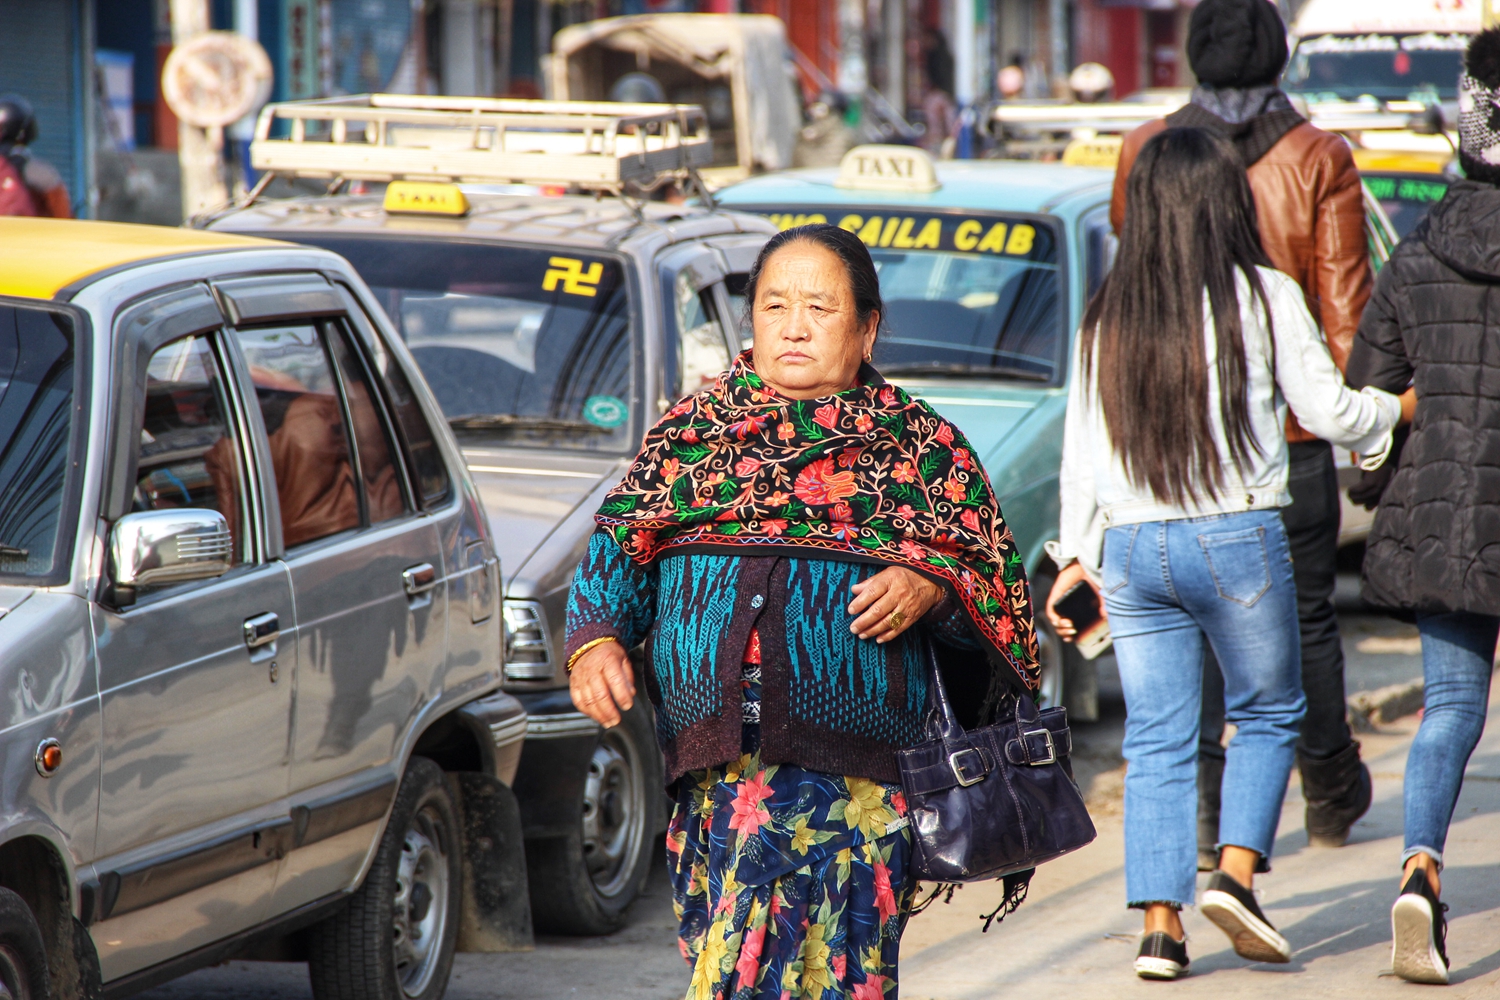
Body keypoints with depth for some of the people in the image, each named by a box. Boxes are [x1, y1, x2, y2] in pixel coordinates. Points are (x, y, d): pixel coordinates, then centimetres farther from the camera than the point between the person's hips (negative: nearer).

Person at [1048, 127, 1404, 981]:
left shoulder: (1109, 313, 5)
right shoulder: (1264, 296, -5)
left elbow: (1083, 445, 8)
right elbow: (1329, 412, -1)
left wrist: (1078, 554, 16)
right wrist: (1400, 407, 19)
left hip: (1130, 548, 3)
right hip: (1237, 538, -3)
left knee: (1157, 739, 7)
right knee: (1270, 714, 14)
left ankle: (1161, 923, 1)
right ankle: (1237, 872, -3)